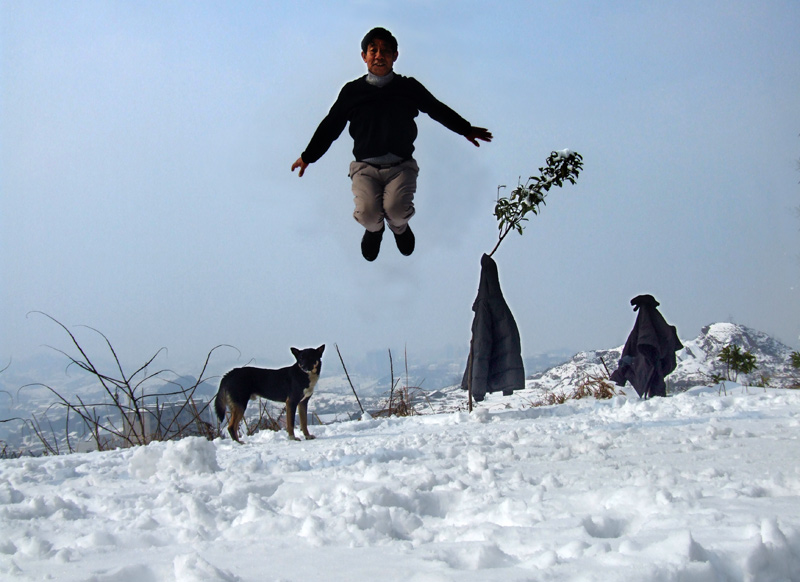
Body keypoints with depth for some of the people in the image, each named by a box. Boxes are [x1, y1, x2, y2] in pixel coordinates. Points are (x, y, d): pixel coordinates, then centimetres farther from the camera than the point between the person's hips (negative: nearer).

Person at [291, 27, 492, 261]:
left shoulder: (409, 87, 9)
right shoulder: (352, 91, 8)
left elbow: (438, 110, 21)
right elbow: (330, 125, 16)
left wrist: (465, 129, 20)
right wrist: (308, 156, 19)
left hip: (401, 166, 0)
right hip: (365, 166, 0)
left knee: (397, 210, -27)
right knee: (367, 214, -25)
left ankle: (399, 227, 14)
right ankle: (375, 229, 16)